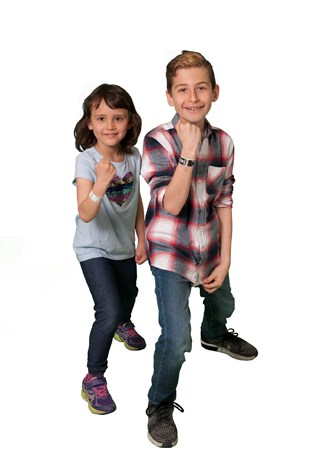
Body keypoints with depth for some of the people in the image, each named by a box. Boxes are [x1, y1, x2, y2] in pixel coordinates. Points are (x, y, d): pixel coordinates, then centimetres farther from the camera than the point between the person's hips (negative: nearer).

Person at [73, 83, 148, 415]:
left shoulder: (134, 157, -8)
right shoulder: (86, 161, -24)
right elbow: (85, 214, -36)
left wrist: (141, 240, 8)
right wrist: (100, 185, -53)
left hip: (124, 245, 6)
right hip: (94, 249, -6)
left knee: (128, 294, 27)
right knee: (109, 312, -16)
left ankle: (123, 325, 63)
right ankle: (94, 379, 4)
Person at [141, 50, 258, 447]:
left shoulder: (223, 142, -6)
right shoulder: (157, 141, -18)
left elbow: (224, 202, 0)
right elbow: (171, 204, -25)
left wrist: (225, 259, -1)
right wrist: (189, 153, -32)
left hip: (209, 246, 5)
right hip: (170, 251, -5)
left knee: (222, 304, 29)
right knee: (177, 339, -13)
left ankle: (214, 336, 66)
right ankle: (160, 406, 15)